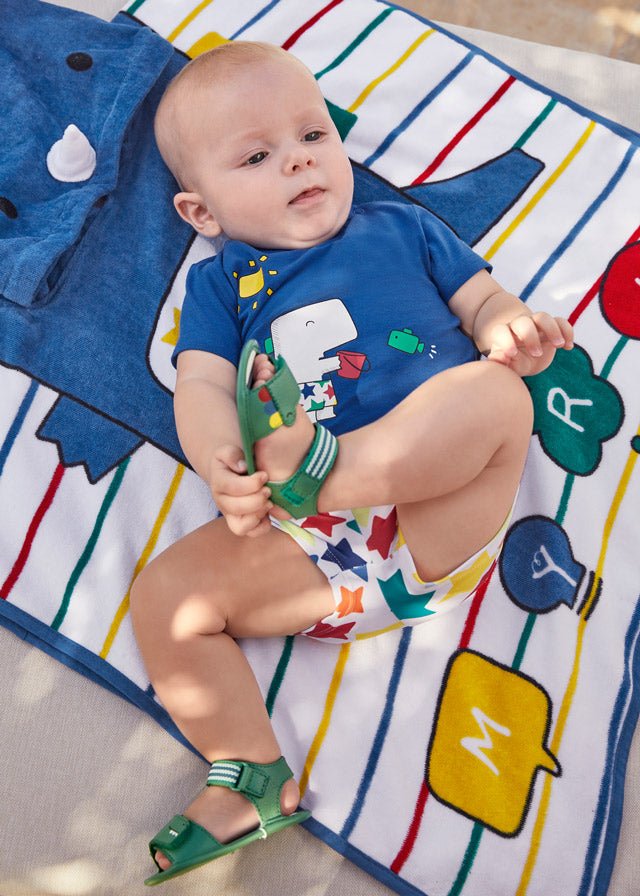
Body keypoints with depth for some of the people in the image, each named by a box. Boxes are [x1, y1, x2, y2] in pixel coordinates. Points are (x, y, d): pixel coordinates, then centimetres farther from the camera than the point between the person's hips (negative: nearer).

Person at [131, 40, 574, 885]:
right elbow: (203, 386, 4)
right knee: (163, 592, -12)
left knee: (495, 391, -26)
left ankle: (316, 462, -32)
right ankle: (251, 777, -3)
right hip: (309, 547, 1)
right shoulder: (219, 282, 18)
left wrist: (508, 326, -8)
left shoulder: (403, 227, 20)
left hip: (440, 520, 0)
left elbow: (482, 297, 19)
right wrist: (221, 463, -20)